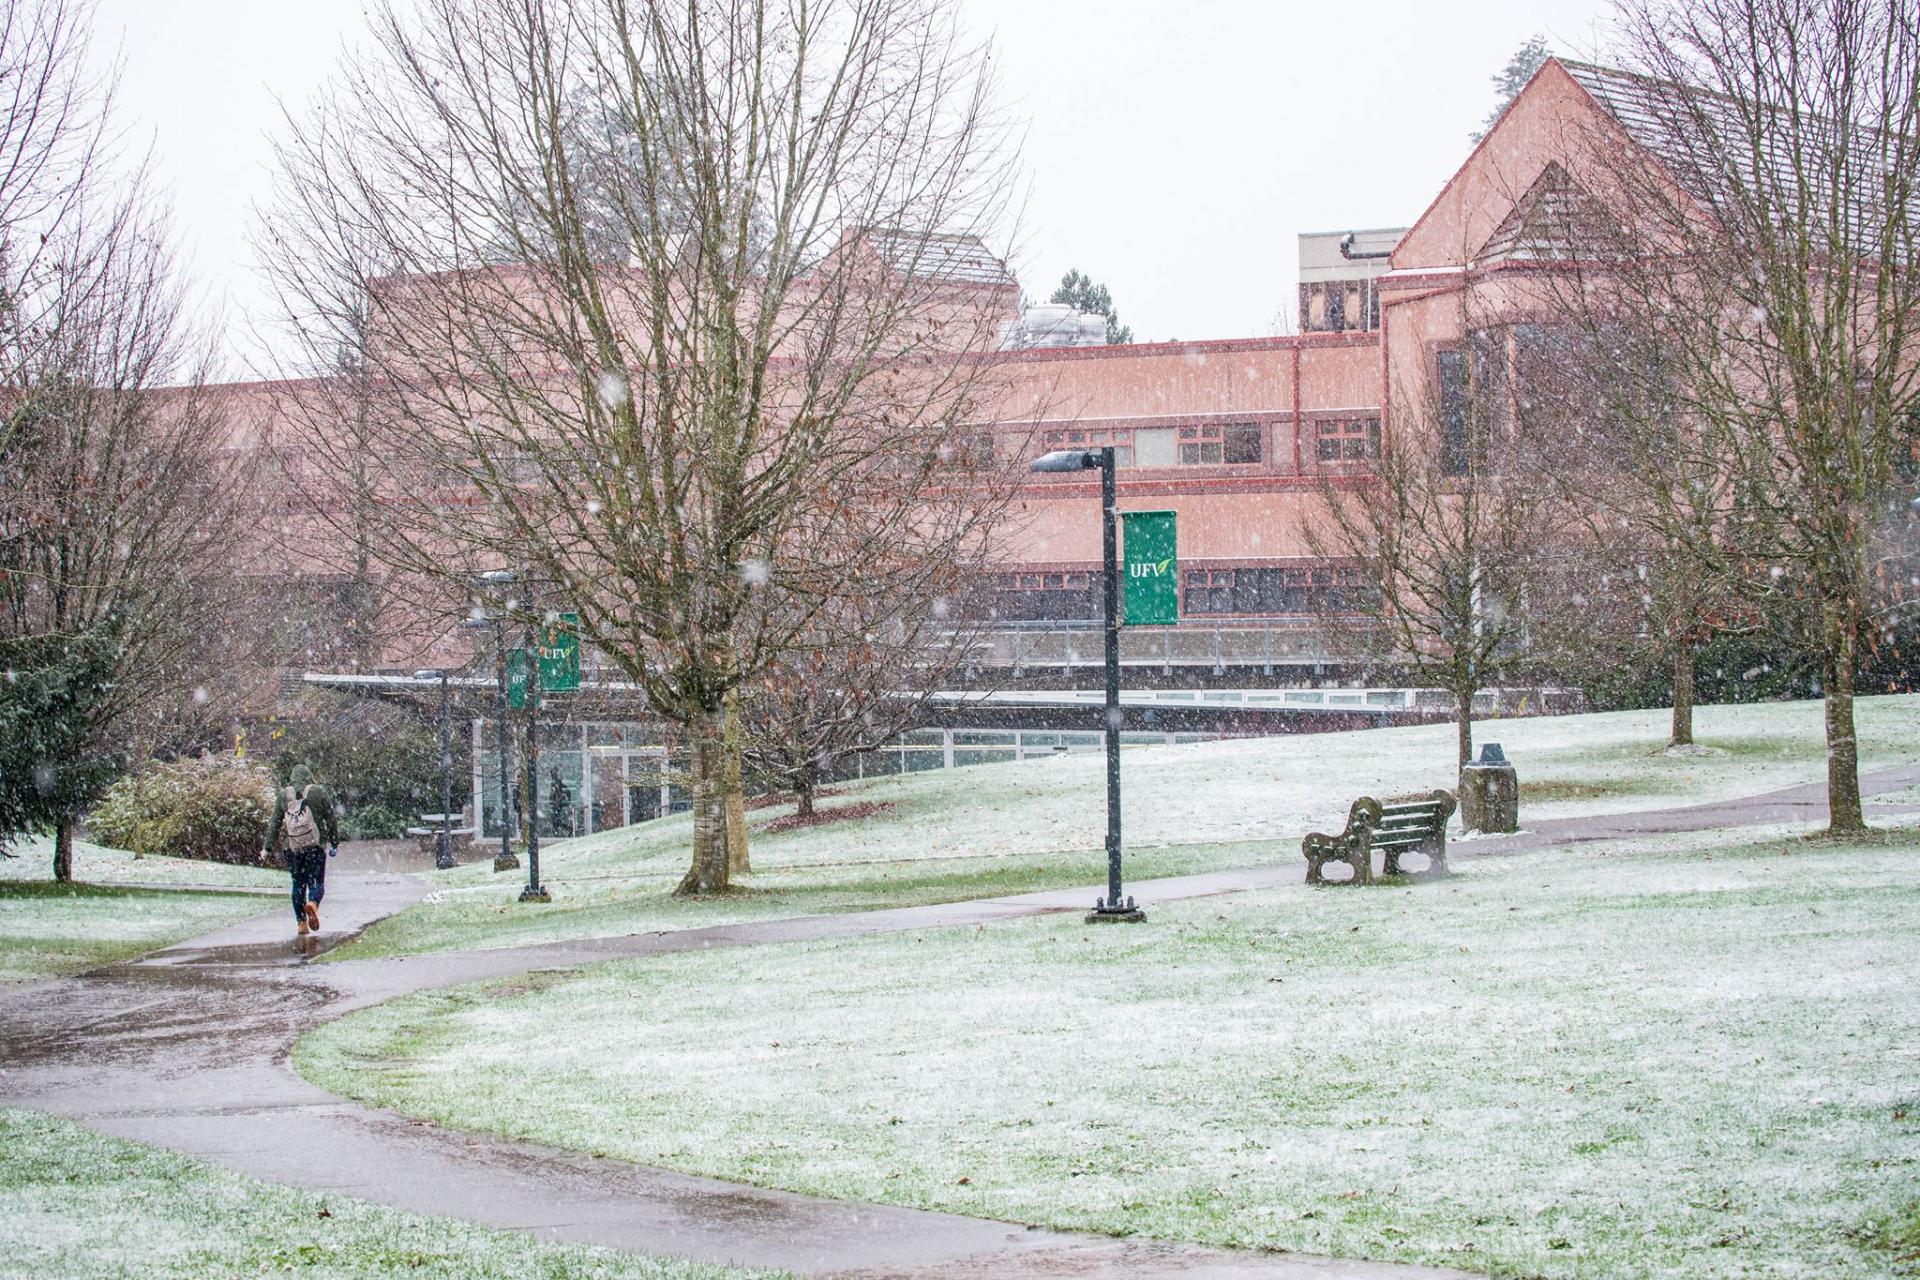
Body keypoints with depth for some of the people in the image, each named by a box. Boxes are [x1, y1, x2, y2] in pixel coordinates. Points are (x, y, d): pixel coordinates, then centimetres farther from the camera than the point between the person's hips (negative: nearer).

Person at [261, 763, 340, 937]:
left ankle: (301, 923, 8)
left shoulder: (283, 795, 6)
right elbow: (331, 819, 3)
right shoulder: (319, 792, 1)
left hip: (291, 847, 2)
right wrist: (335, 843, 11)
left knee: (298, 883, 13)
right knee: (316, 882, 3)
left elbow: (275, 823, 5)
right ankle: (313, 904, -29)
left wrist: (268, 847, 9)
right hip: (315, 844, -2)